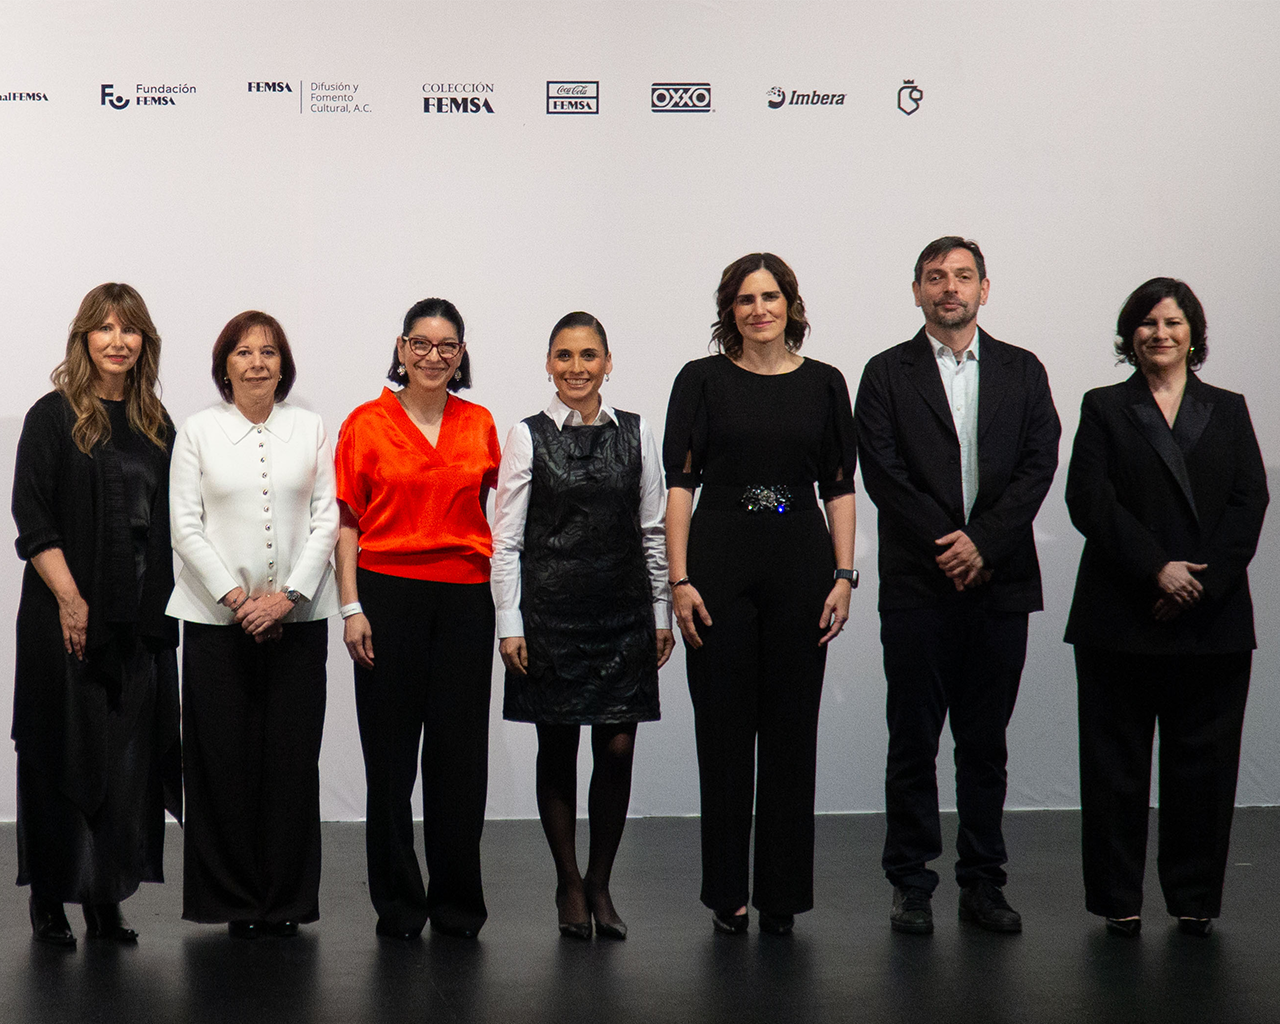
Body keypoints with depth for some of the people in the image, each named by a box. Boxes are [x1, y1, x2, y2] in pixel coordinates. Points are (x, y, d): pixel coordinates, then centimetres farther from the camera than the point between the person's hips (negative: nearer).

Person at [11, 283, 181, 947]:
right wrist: (71, 600, -17)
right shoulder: (53, 417, -3)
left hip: (141, 620, 5)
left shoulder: (156, 424, 13)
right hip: (69, 615, -5)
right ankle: (49, 899, 10)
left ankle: (106, 899, 13)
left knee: (129, 755, 5)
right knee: (64, 753, 1)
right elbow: (32, 521, -9)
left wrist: (170, 604, 8)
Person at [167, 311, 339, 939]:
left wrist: (287, 594, -8)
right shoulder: (198, 433, 6)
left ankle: (287, 900, 9)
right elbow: (185, 526, 1)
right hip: (216, 620, -1)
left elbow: (327, 521, 3)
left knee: (293, 757, -1)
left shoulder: (310, 430, 9)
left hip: (298, 618, 1)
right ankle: (236, 900, 10)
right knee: (225, 758, -1)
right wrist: (233, 595, -9)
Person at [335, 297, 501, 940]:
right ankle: (397, 904, 14)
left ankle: (457, 904, 15)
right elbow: (347, 523, 1)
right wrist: (351, 607, -6)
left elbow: (497, 515, 14)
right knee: (390, 754, 3)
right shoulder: (367, 423, 1)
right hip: (389, 593, -2)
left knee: (459, 754, 4)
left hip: (465, 598, 2)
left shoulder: (480, 425, 8)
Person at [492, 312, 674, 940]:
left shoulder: (636, 435, 6)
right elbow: (506, 539, 0)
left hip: (623, 610, 2)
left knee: (617, 749, -1)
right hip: (551, 611, -1)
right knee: (557, 748, 5)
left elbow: (653, 531, 9)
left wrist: (662, 613, 7)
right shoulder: (528, 437, 1)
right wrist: (510, 624, -6)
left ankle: (600, 883, 16)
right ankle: (569, 884, 20)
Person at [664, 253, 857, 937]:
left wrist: (844, 576, -2)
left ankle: (783, 892, 14)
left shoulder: (823, 384, 8)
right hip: (720, 559, -2)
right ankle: (727, 893, 13)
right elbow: (679, 482, -1)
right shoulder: (702, 380, 2)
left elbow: (840, 487, 7)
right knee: (724, 727, 2)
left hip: (801, 560, 2)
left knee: (792, 726, 5)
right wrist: (680, 579, -9)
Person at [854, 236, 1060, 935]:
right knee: (913, 740, 2)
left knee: (986, 741, 7)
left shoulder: (1022, 372, 12)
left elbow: (1039, 464, 1)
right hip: (916, 584, -2)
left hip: (1000, 582, 2)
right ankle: (912, 885, 10)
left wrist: (983, 543, -11)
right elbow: (882, 472, -4)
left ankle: (982, 884, 15)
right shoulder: (887, 374, 6)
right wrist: (946, 547, -12)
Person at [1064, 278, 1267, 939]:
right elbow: (1088, 499, -4)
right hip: (1121, 616, -1)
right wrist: (1157, 568, -14)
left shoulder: (1228, 411, 13)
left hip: (1212, 616, 2)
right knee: (1116, 761, 2)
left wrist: (1203, 580, -11)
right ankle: (1118, 899, 10)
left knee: (1204, 760, 3)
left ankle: (1195, 897, 14)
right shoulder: (1104, 409, 8)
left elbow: (1250, 502, 3)